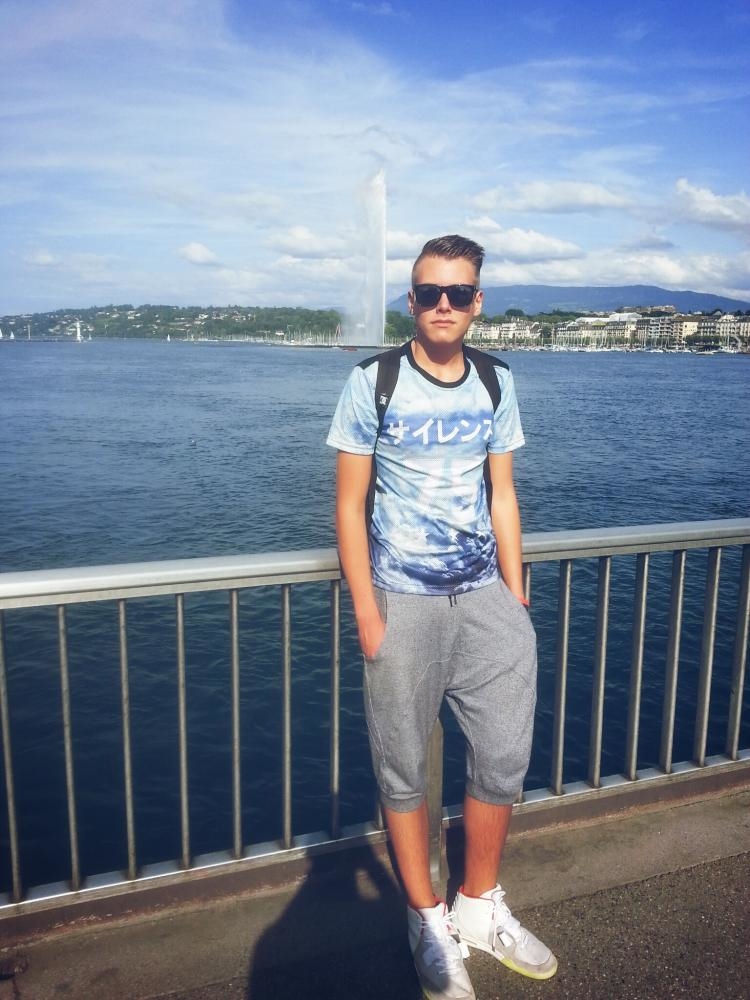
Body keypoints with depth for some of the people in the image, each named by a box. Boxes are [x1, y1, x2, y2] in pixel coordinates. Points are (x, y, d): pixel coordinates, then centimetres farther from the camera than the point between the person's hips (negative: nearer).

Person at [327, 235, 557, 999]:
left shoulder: (497, 383, 5)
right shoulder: (373, 382, -6)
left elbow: (502, 495, 9)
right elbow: (350, 503, -6)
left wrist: (517, 599, 6)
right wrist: (366, 613, -10)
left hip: (484, 597, 4)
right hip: (402, 603, -3)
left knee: (504, 757, 9)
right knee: (403, 769, 7)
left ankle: (479, 909, 32)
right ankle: (428, 923, 30)